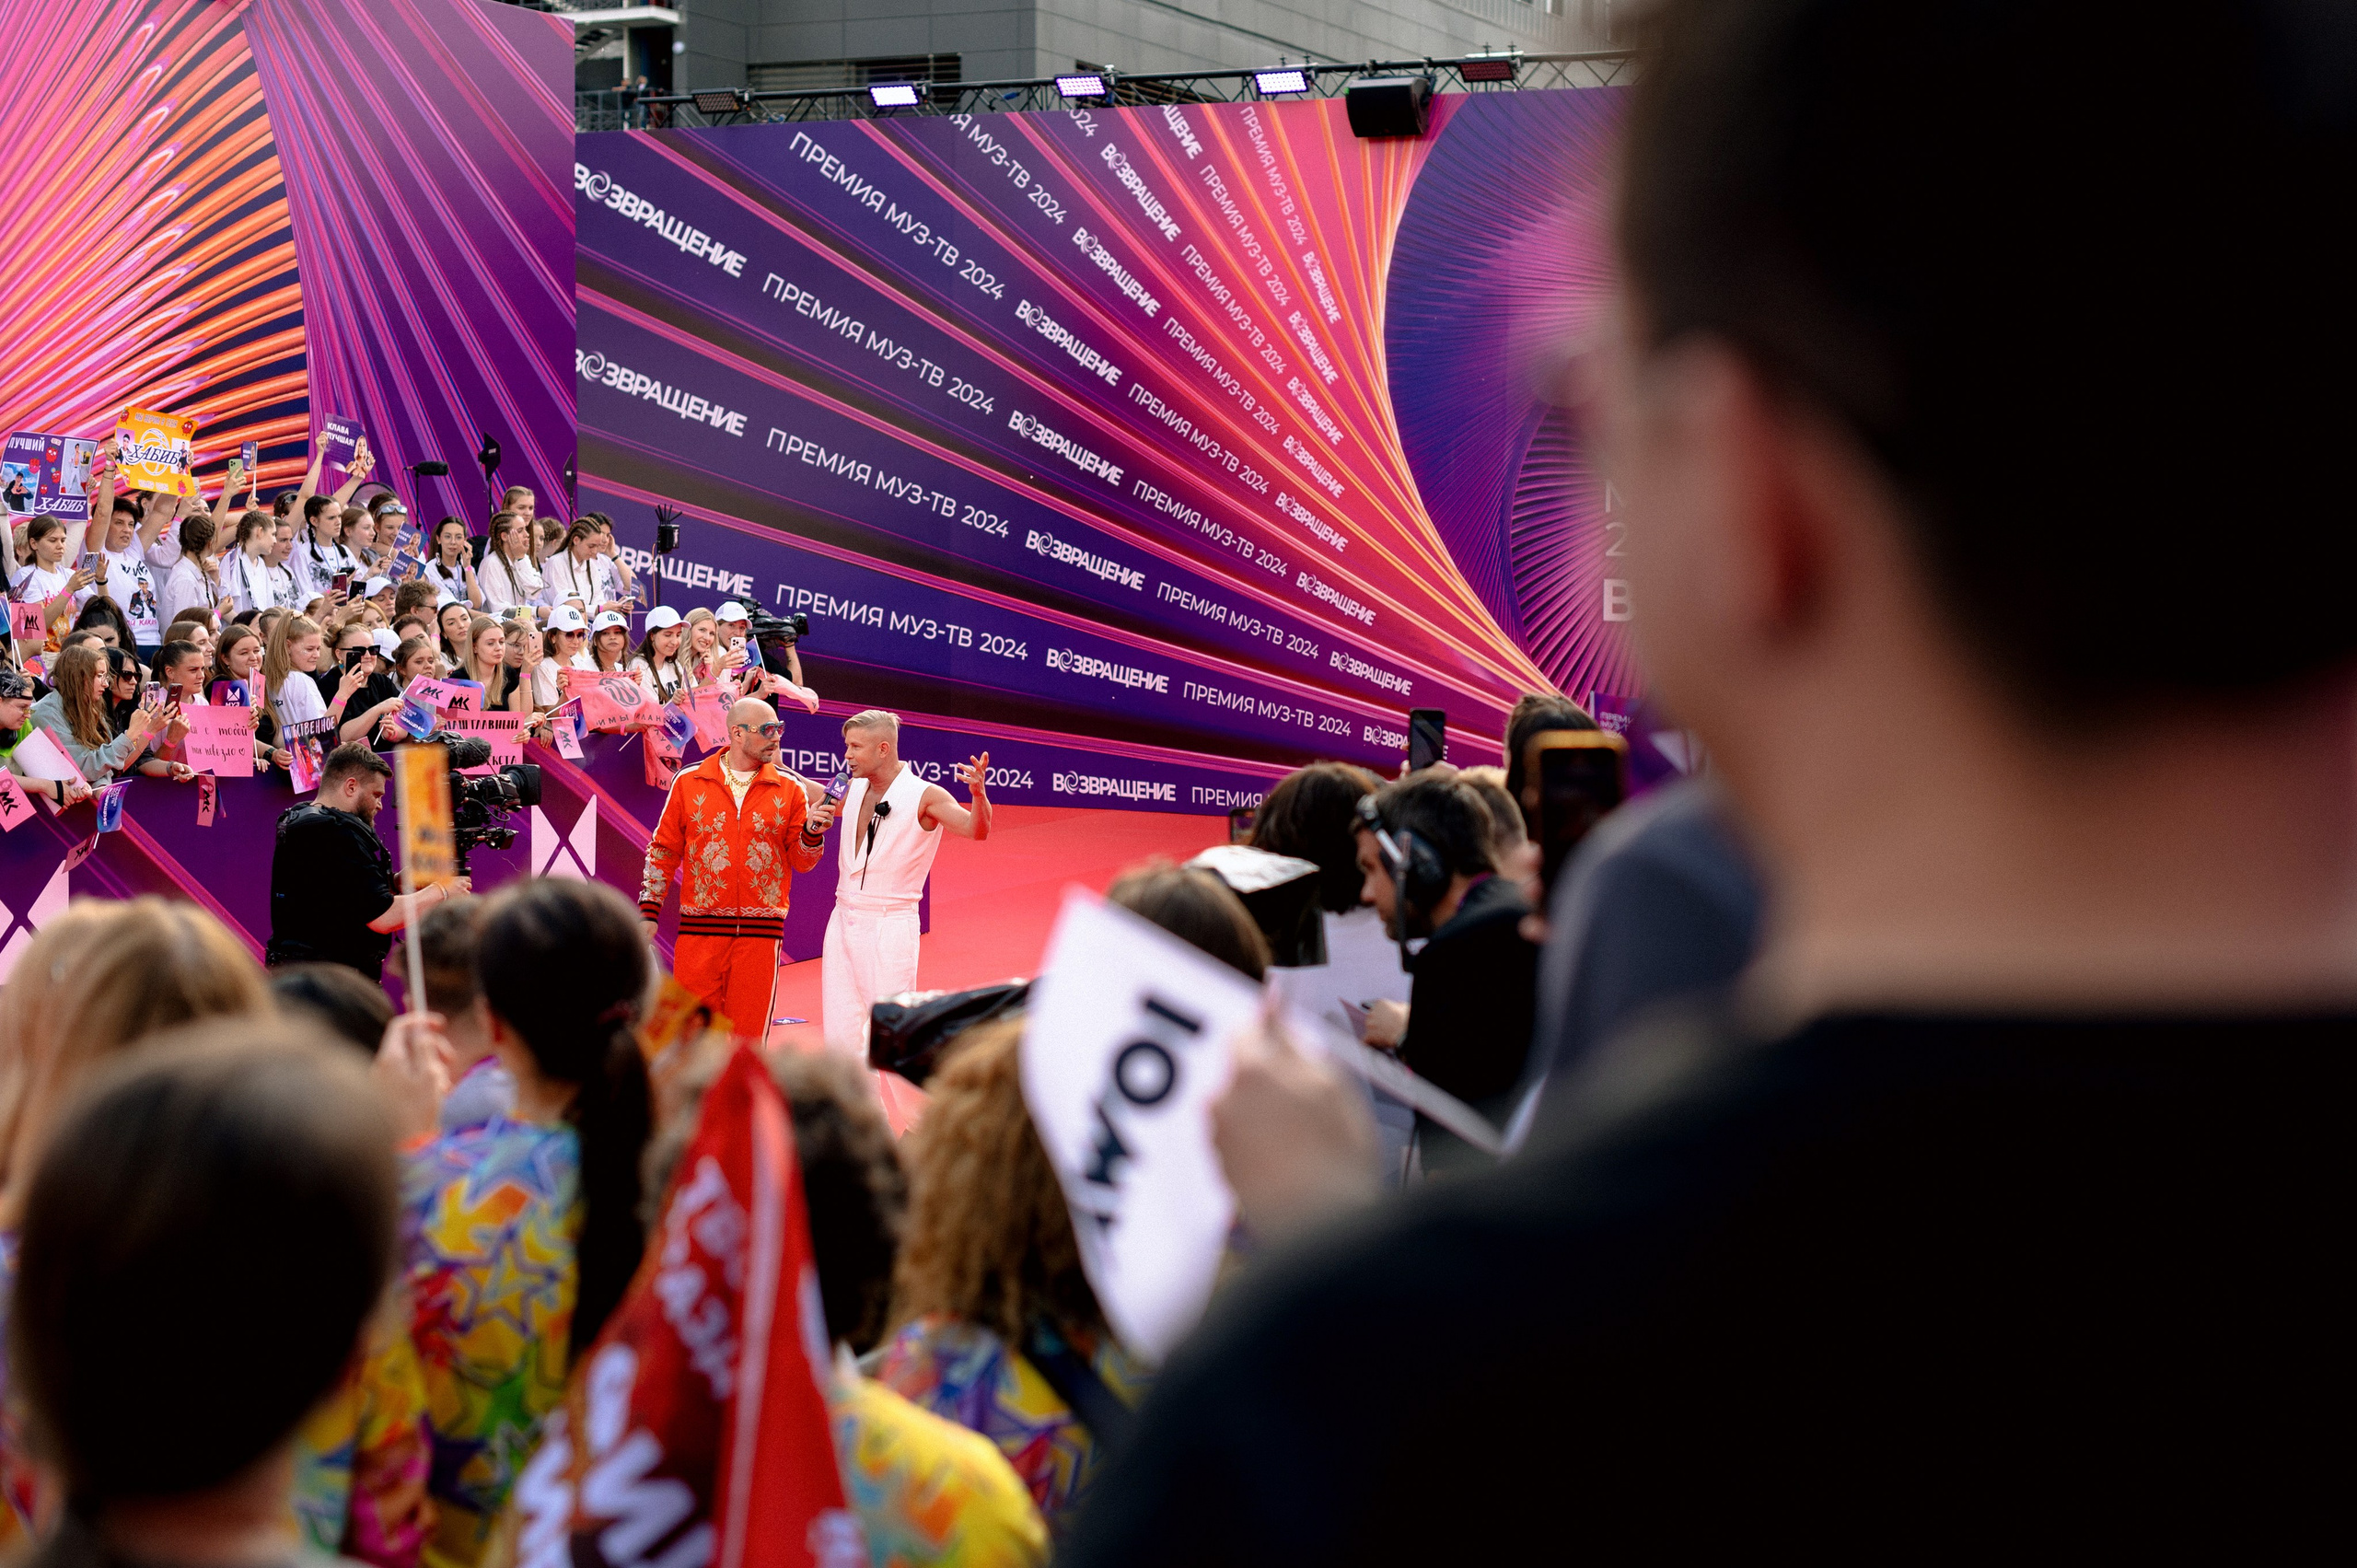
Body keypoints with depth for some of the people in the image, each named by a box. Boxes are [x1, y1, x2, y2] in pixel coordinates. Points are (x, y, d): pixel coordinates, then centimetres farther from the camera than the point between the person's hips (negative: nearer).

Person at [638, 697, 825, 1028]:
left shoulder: (789, 790, 7)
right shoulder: (689, 783, 7)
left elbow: (802, 861, 7)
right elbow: (663, 851, 11)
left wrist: (812, 834, -13)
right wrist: (648, 911, 5)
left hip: (761, 931, 0)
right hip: (700, 929, 0)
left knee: (748, 1037, 0)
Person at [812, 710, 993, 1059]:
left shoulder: (924, 796, -9)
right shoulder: (851, 789, 9)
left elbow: (976, 830, -20)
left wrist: (979, 794, -41)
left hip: (890, 925, -6)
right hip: (843, 920, 6)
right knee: (839, 1034, 6)